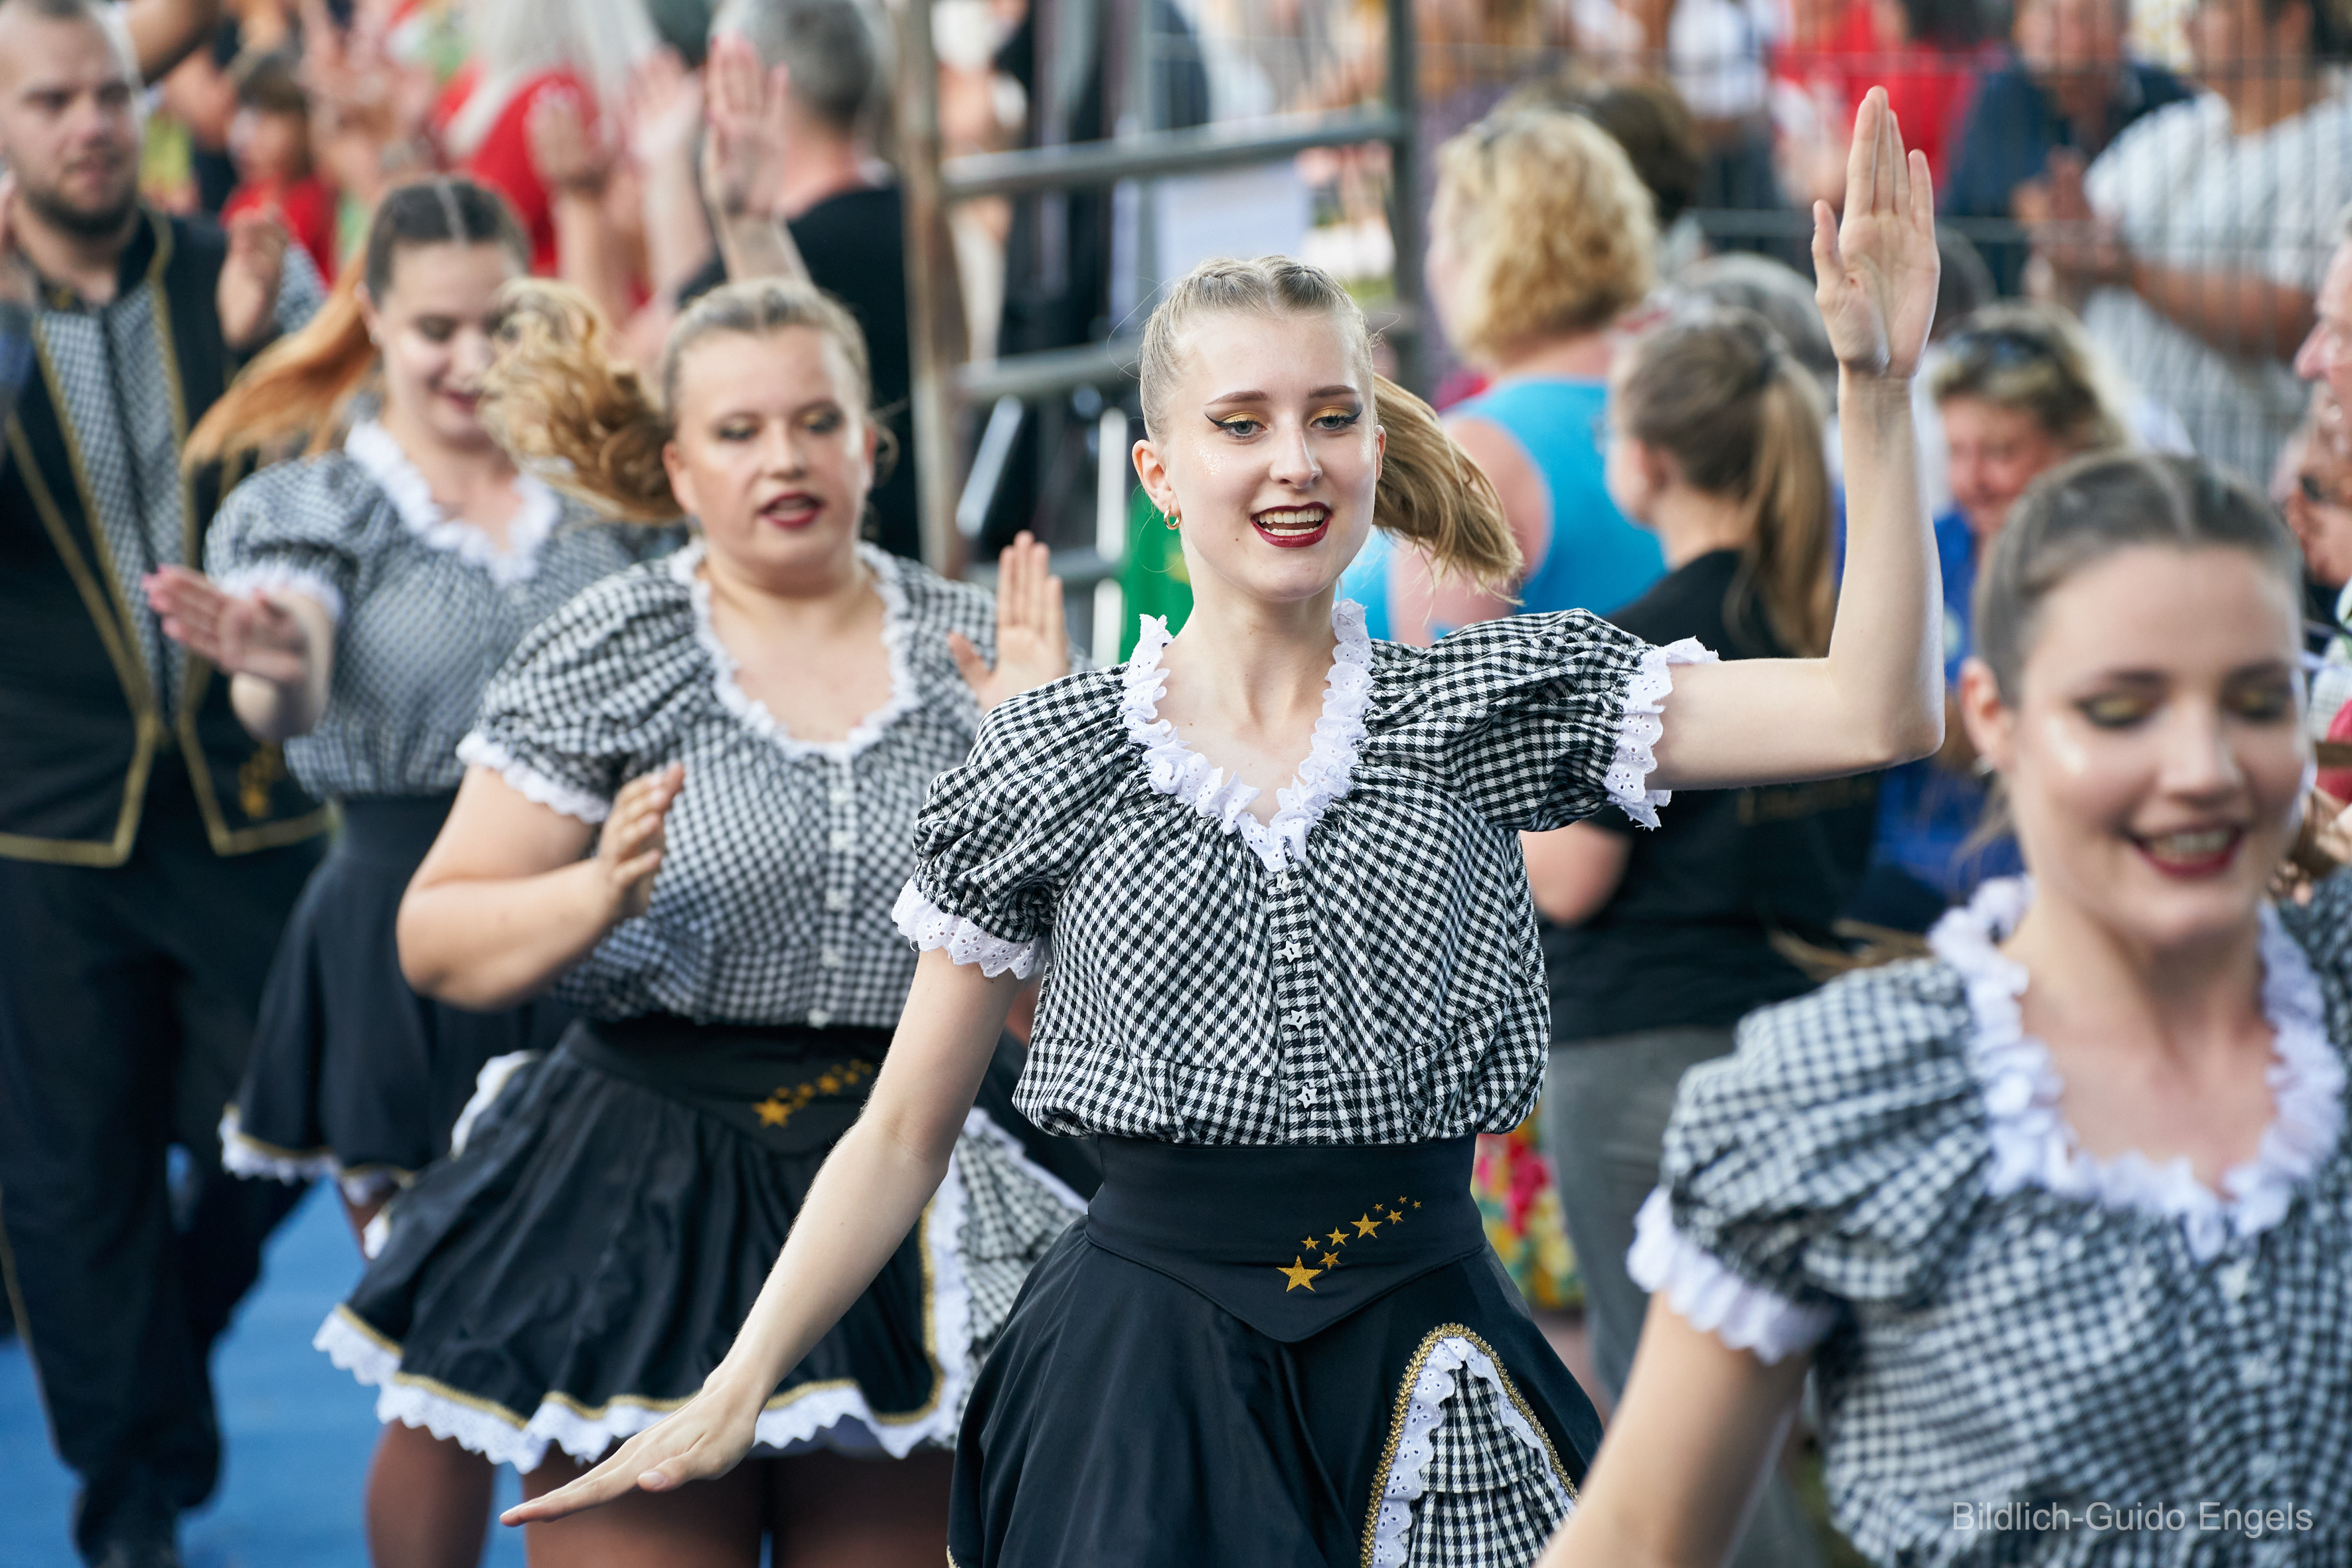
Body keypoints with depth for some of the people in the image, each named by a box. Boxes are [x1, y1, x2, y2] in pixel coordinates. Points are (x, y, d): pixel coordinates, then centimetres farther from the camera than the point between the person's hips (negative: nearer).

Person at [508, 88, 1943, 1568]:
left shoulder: (1488, 701, 1)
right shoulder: (1054, 756, 1)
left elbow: (1874, 714, -9)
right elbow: (904, 1133, 6)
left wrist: (1878, 387, -18)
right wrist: (733, 1394, -2)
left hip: (1422, 1356, 1)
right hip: (1141, 1369, -1)